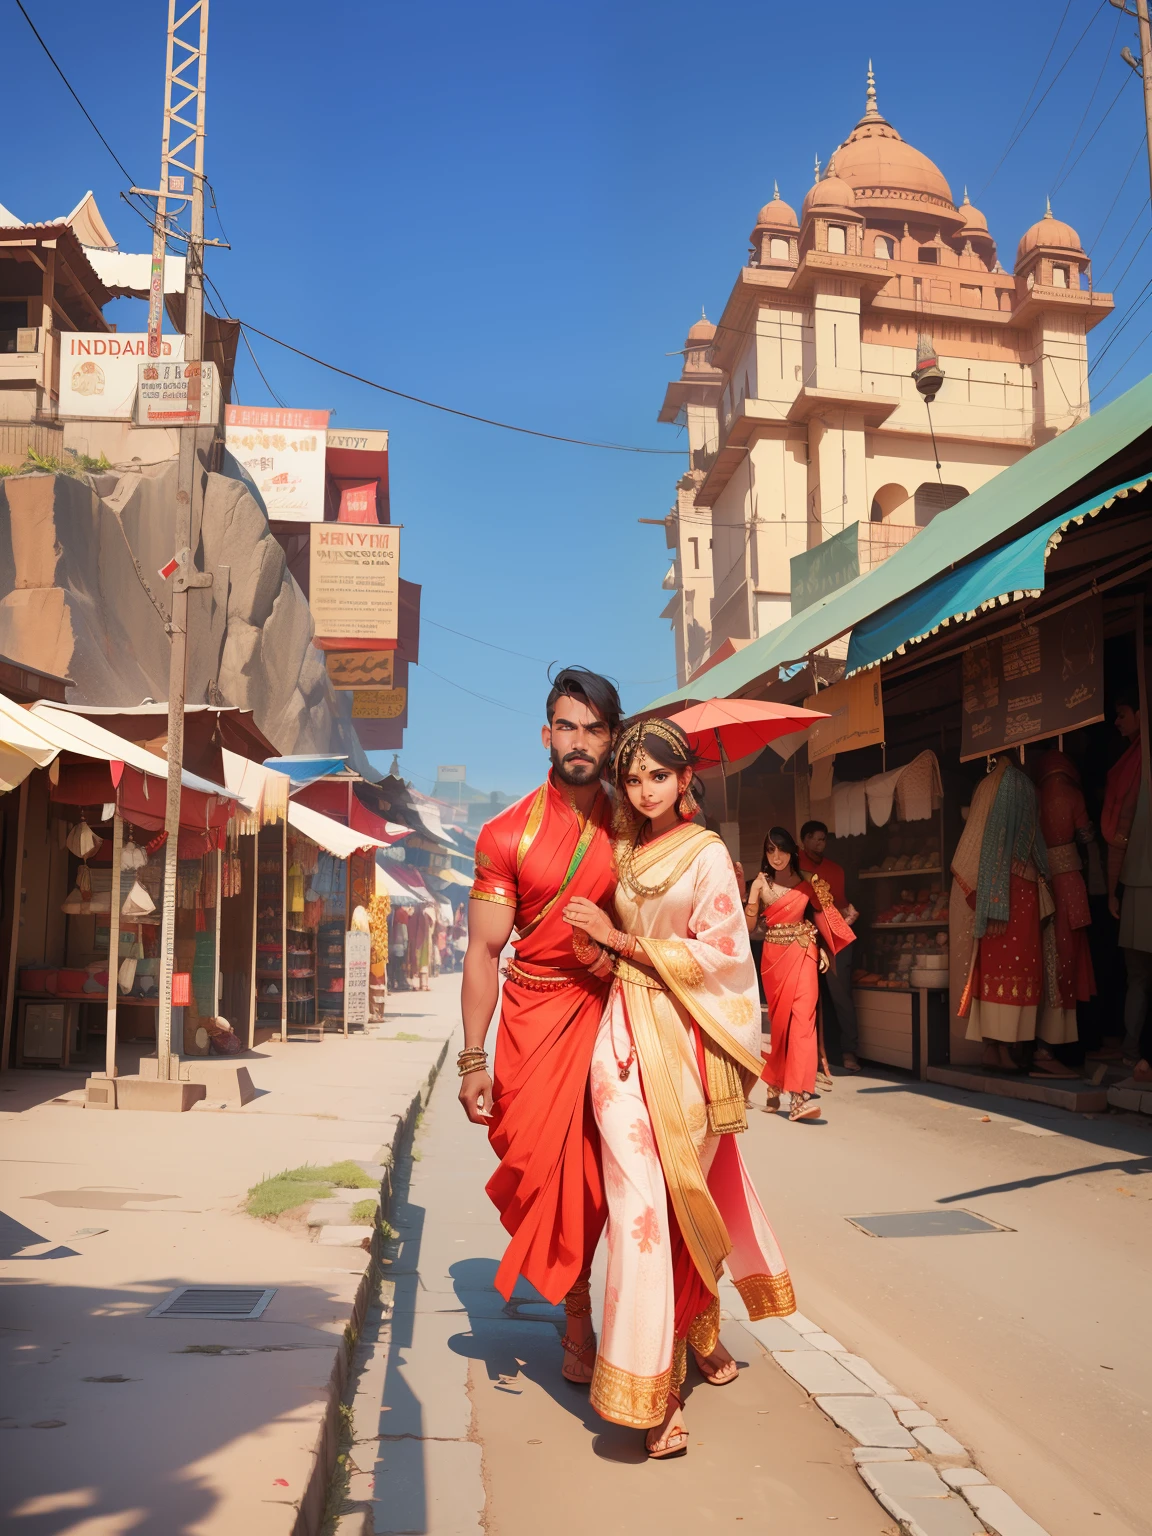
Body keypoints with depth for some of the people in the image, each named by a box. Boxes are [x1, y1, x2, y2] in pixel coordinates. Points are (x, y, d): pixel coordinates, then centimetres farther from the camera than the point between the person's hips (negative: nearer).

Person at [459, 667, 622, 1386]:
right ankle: (578, 1319, 18)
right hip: (536, 1012, -1)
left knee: (597, 1166, -2)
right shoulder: (508, 834, -2)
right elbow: (484, 950, -2)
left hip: (611, 1010, 1)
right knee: (544, 1160, -1)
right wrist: (474, 1059, -7)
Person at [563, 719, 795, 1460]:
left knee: (683, 1197, 3)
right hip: (627, 1041, 4)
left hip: (684, 1043, -4)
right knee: (642, 1202, -1)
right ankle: (658, 1393, 7)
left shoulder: (708, 854, -2)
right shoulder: (626, 851, 14)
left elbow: (718, 954, -8)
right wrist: (602, 948, 0)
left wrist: (623, 940, -8)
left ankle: (697, 1335, 22)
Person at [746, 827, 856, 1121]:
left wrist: (823, 949, -3)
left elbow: (820, 916, 9)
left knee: (802, 1015, -14)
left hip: (802, 953, -1)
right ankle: (775, 1088, 23)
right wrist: (753, 895, -16)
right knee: (778, 1019, 8)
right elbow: (748, 927, -2)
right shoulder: (761, 884, 3)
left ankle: (801, 1094, -20)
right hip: (773, 956, 1)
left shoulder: (807, 882, 2)